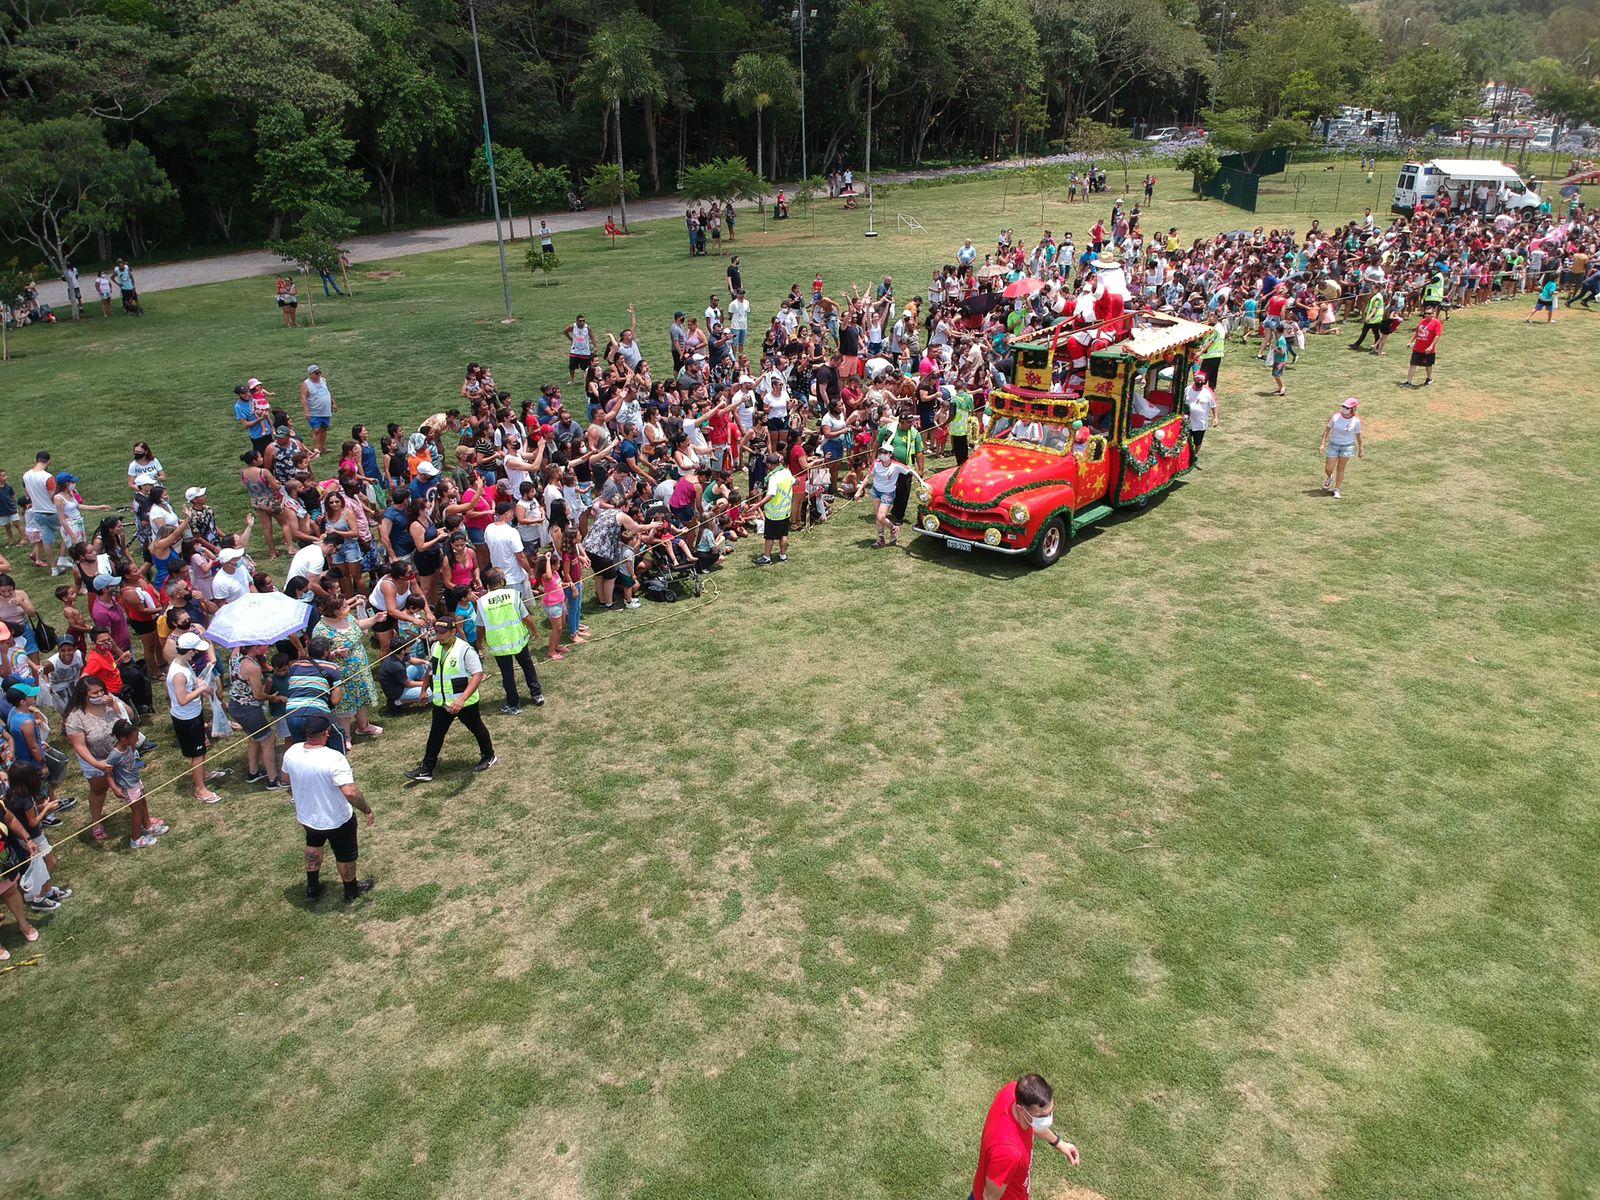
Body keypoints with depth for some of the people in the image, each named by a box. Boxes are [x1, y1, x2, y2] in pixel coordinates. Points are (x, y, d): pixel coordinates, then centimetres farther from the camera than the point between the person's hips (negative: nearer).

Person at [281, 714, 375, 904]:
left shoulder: (291, 752, -15)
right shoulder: (334, 759, -34)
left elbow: (286, 779, 5)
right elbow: (350, 792, -38)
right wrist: (367, 810, -23)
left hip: (306, 816, 5)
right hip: (337, 821, -5)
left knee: (313, 846, 35)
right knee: (345, 856, 21)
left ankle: (312, 888, 50)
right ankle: (351, 892, 43)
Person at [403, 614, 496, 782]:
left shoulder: (465, 650, -23)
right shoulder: (435, 647, 0)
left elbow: (478, 675, -30)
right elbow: (430, 670, 18)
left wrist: (462, 699, -39)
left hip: (464, 703, -6)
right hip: (441, 702, 6)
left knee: (477, 729, 15)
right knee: (435, 734, 10)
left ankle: (488, 756, 37)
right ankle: (426, 770, 18)